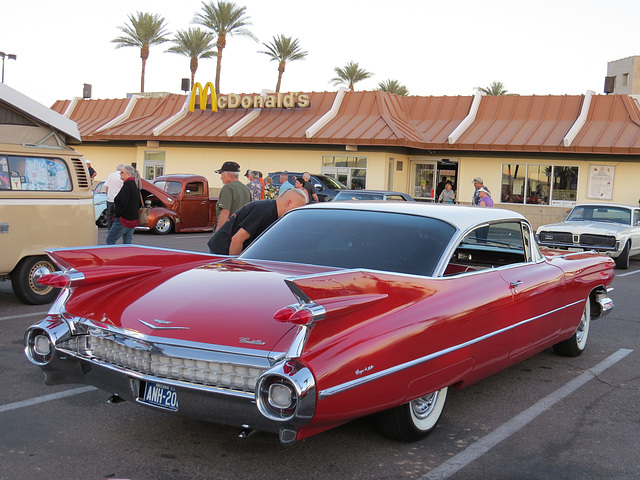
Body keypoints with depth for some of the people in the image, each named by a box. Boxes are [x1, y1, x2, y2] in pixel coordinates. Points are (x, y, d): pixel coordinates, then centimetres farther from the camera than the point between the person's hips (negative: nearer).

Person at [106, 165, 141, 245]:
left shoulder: (127, 185, -17)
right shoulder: (135, 184, 10)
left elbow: (124, 203, -24)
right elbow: (140, 204, 17)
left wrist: (116, 214, -13)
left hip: (124, 219, -9)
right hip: (134, 219, 9)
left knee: (110, 240, 0)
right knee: (128, 243, 12)